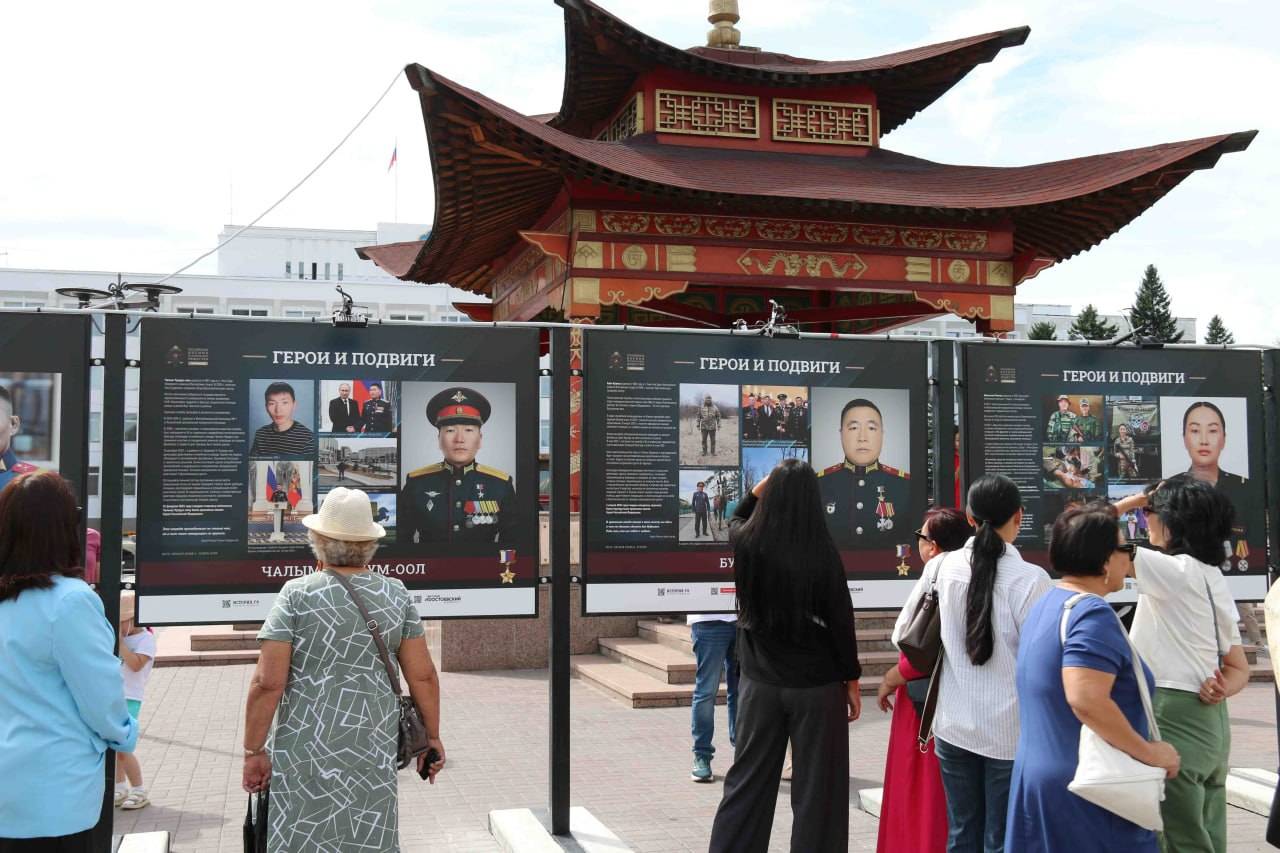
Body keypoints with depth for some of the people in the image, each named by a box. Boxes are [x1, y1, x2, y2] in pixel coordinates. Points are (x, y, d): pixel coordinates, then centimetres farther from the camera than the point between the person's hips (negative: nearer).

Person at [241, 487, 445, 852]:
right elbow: (423, 675, 1)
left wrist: (253, 751, -4)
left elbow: (268, 683, -13)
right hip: (374, 750, 3)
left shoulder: (297, 596, -8)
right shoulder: (396, 595, 0)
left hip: (306, 750, -3)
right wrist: (431, 736, 12)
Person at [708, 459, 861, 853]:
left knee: (746, 784, 13)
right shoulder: (823, 552, -15)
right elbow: (841, 619, -7)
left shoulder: (747, 543, -6)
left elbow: (736, 520, 21)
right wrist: (852, 679, 3)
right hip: (816, 684, -3)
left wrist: (760, 488, 16)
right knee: (816, 791, 8)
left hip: (760, 682, 3)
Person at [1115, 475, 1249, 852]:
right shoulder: (1214, 580, 15)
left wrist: (1133, 500, -2)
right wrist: (1222, 690, -5)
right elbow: (1239, 669, 16)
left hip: (1175, 718, -9)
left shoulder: (1174, 570, -14)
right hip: (1212, 722, 9)